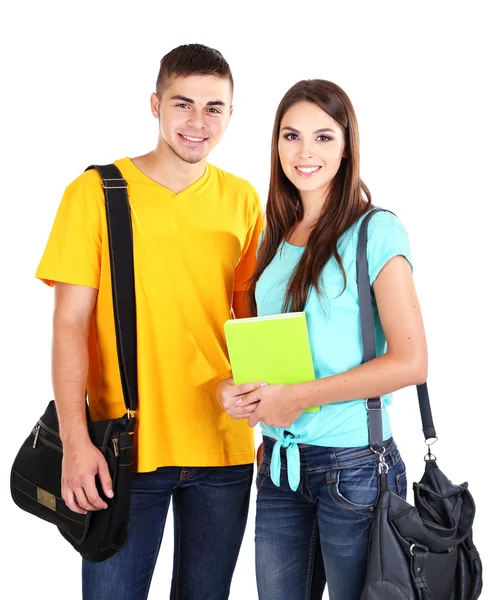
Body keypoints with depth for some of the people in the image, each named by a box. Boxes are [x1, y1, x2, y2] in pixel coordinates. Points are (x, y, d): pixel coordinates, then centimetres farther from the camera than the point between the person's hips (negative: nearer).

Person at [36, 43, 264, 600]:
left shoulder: (241, 200, 5)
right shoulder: (96, 192, -5)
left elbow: (251, 320, 12)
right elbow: (70, 323, -6)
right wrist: (75, 441, -13)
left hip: (224, 448, 3)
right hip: (125, 446, -3)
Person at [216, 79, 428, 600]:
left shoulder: (376, 233, -9)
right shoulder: (273, 239, 10)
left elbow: (410, 362, -16)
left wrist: (299, 397, -17)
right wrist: (232, 388, -3)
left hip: (353, 464, -5)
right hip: (278, 459, 6)